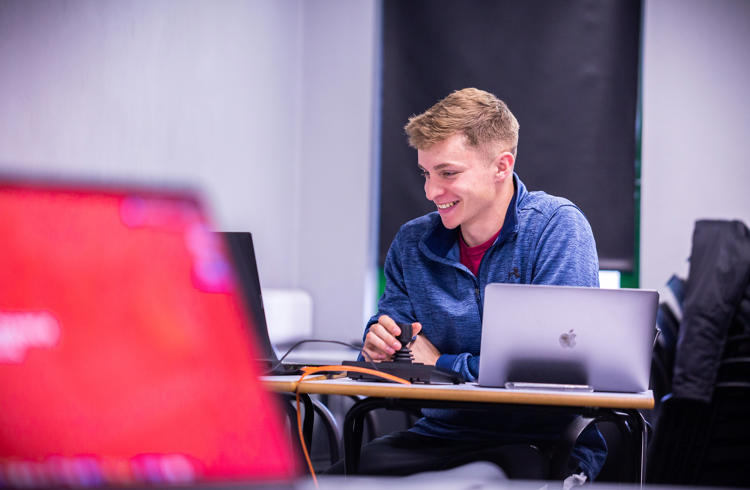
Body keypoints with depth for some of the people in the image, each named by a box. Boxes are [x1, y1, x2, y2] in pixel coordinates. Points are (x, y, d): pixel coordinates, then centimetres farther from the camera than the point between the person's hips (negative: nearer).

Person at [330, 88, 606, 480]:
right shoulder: (412, 243, 8)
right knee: (342, 473, -22)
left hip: (545, 443, -3)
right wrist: (381, 341, -9)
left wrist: (441, 363, -8)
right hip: (441, 432, 4)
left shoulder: (557, 227, -9)